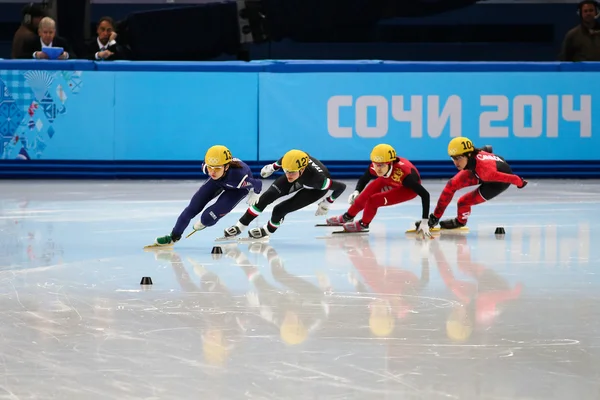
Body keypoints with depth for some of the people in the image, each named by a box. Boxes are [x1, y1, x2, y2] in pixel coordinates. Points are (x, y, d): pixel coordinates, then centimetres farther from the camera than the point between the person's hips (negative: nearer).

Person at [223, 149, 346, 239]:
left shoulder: (316, 178, -46)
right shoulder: (294, 159, -36)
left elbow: (341, 186, -33)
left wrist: (326, 204, -19)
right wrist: (273, 167, 5)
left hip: (315, 189, -4)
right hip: (299, 180, 4)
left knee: (279, 210, -14)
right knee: (268, 196, -11)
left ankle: (268, 230, 20)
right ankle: (240, 226, 3)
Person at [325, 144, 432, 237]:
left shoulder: (403, 173, -44)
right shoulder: (374, 168, -29)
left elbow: (424, 194, -40)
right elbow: (363, 179, -5)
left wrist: (424, 222, -42)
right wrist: (356, 192, -26)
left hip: (408, 189, -5)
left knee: (373, 200, -19)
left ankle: (364, 224, 11)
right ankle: (348, 217, 38)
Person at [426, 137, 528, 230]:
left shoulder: (484, 168, -46)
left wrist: (519, 182, -13)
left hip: (498, 183, -6)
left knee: (463, 202, -6)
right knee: (452, 184, -6)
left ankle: (460, 221, 29)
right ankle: (435, 217, 6)